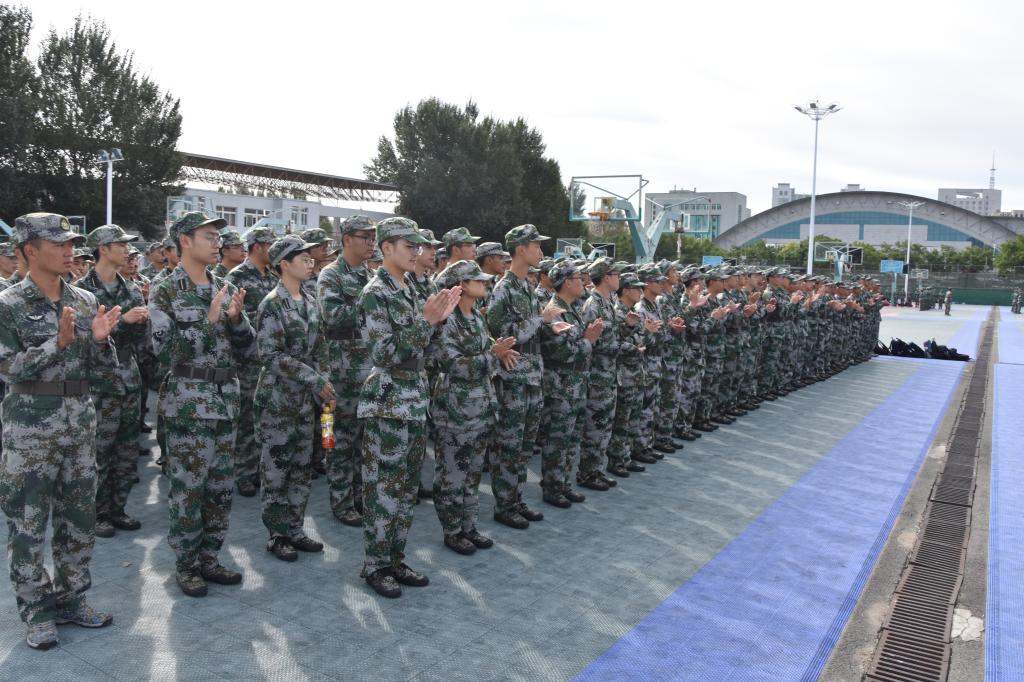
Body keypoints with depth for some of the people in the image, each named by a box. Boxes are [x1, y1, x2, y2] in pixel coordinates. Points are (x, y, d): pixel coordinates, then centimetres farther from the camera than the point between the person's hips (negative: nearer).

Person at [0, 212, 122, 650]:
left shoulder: (85, 300, 6)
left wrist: (99, 340, -12)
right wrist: (59, 342, -23)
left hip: (80, 420, 5)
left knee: (79, 518, 12)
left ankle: (70, 598, 27)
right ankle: (37, 612, 18)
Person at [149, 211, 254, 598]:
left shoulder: (225, 289, 9)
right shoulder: (165, 293, -6)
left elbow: (247, 350, 9)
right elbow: (166, 350, -16)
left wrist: (237, 318, -9)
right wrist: (209, 320, -20)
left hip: (226, 399, 6)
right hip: (188, 401, -6)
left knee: (221, 486, 11)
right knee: (187, 487, 2)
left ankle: (208, 557, 24)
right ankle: (185, 564, 17)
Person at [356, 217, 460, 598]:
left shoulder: (408, 291, 13)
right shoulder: (375, 292, -11)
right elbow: (384, 354, -18)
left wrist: (437, 318, 2)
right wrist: (425, 320, -21)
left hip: (415, 402, 8)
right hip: (387, 403, -8)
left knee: (407, 487, 13)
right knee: (384, 489, -1)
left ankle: (395, 559, 25)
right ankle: (375, 566, 13)